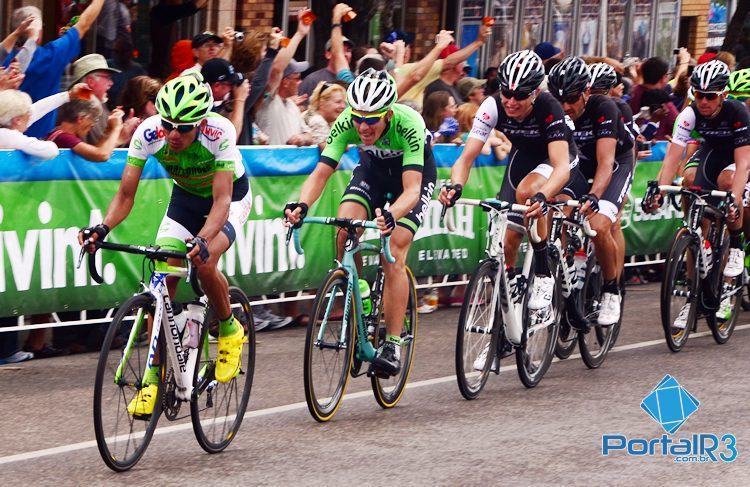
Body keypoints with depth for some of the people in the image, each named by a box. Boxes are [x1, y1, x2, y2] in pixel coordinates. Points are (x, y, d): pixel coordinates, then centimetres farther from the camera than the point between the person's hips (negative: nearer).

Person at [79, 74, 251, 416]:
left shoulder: (219, 132, -36)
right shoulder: (148, 133, -28)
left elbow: (221, 200, -38)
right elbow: (126, 195, -24)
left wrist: (202, 239, -56)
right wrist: (103, 228, -42)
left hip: (230, 196, -4)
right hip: (186, 196, 4)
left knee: (204, 262, -31)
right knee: (163, 277, -12)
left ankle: (230, 331, -2)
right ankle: (154, 377, -3)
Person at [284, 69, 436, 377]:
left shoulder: (408, 124, -38)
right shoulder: (346, 123, -29)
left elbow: (411, 189, -45)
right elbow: (321, 172, -32)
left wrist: (391, 216, -65)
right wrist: (302, 206, -52)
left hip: (415, 172, -4)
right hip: (373, 169, 4)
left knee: (394, 255, -19)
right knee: (345, 230, -24)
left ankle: (393, 345, -13)